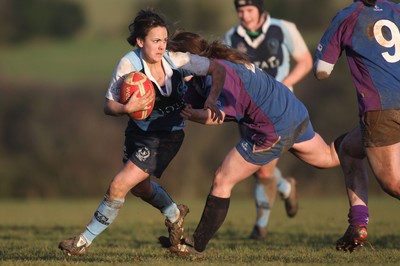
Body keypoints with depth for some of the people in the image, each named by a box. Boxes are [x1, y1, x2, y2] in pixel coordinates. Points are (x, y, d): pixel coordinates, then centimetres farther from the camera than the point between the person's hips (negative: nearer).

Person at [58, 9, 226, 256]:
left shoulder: (176, 61, -21)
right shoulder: (129, 64, -20)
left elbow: (219, 69, -12)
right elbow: (109, 106, -18)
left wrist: (211, 100, -26)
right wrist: (127, 108, -39)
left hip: (166, 136, -4)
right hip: (138, 131, 4)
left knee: (118, 186, -13)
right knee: (140, 186, 26)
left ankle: (85, 240, 2)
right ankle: (175, 214, 57)